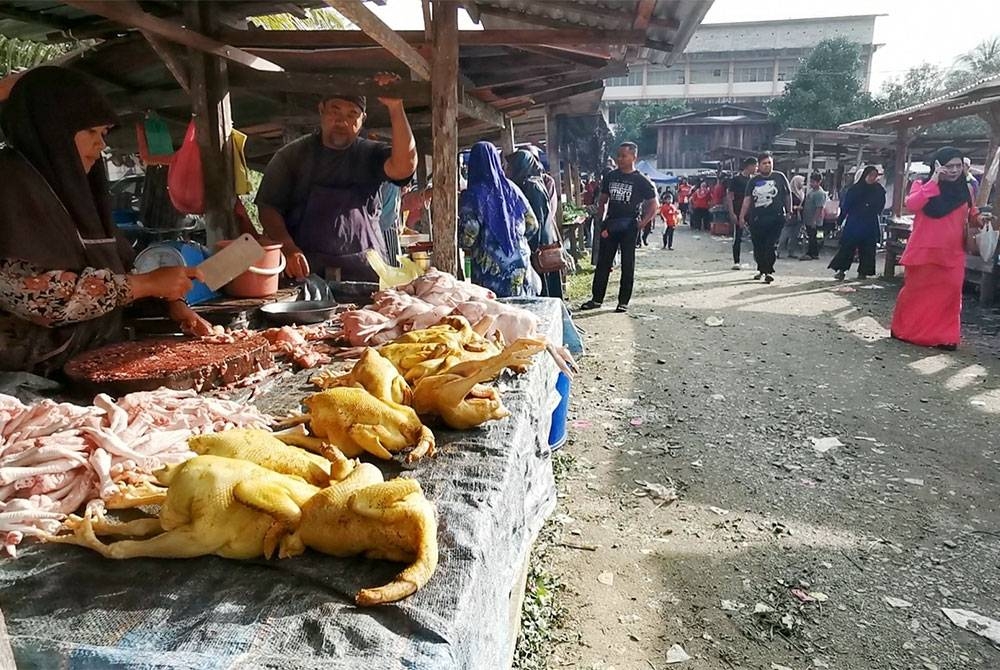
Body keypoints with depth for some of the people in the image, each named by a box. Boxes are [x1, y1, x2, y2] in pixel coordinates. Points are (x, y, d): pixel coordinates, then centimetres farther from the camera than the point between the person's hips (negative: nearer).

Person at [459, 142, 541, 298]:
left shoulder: (472, 195, -7)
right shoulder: (511, 189, 6)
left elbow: (467, 239, -12)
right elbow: (532, 226, 11)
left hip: (491, 273, -4)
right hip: (520, 268, 4)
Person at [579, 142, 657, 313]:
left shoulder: (641, 181, -3)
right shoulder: (611, 176, 9)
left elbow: (653, 207, 0)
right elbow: (602, 201, 16)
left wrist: (641, 224, -9)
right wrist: (601, 222, 5)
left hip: (629, 227, -4)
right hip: (610, 225, 4)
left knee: (627, 265, 2)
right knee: (603, 262, 6)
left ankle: (623, 302, 9)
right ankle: (596, 299, 14)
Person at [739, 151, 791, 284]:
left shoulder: (780, 177, 4)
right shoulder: (753, 181, 9)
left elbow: (788, 195, 9)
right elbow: (747, 199, 7)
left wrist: (789, 211, 9)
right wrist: (742, 216, 2)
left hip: (775, 218, -3)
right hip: (756, 218, 3)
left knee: (770, 245, -8)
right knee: (758, 246, 8)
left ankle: (769, 271, -2)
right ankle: (761, 269, 23)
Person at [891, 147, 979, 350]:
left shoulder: (965, 190, 10)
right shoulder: (922, 185, -2)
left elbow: (971, 214, 24)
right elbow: (911, 205, -22)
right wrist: (933, 181, -23)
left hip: (953, 253, 4)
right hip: (923, 251, -3)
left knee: (949, 294, 2)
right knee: (916, 291, 6)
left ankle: (944, 336, 9)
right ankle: (904, 330, 19)